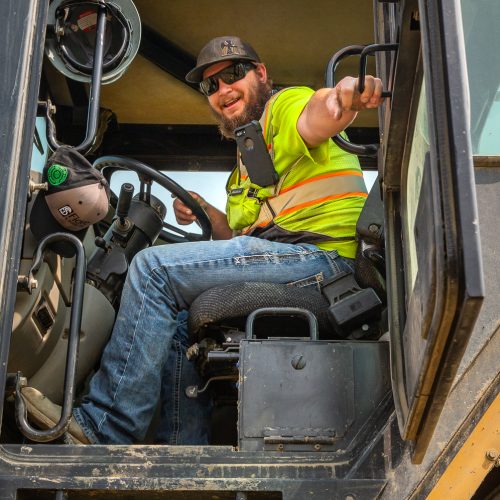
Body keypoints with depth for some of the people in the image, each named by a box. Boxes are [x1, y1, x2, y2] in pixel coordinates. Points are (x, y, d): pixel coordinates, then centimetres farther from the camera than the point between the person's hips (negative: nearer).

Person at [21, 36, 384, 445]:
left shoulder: (286, 105, 3)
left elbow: (316, 119, -24)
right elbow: (238, 238, 28)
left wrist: (346, 96, -48)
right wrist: (206, 213, 8)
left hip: (320, 252, -10)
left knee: (154, 267, -15)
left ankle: (105, 427, -14)